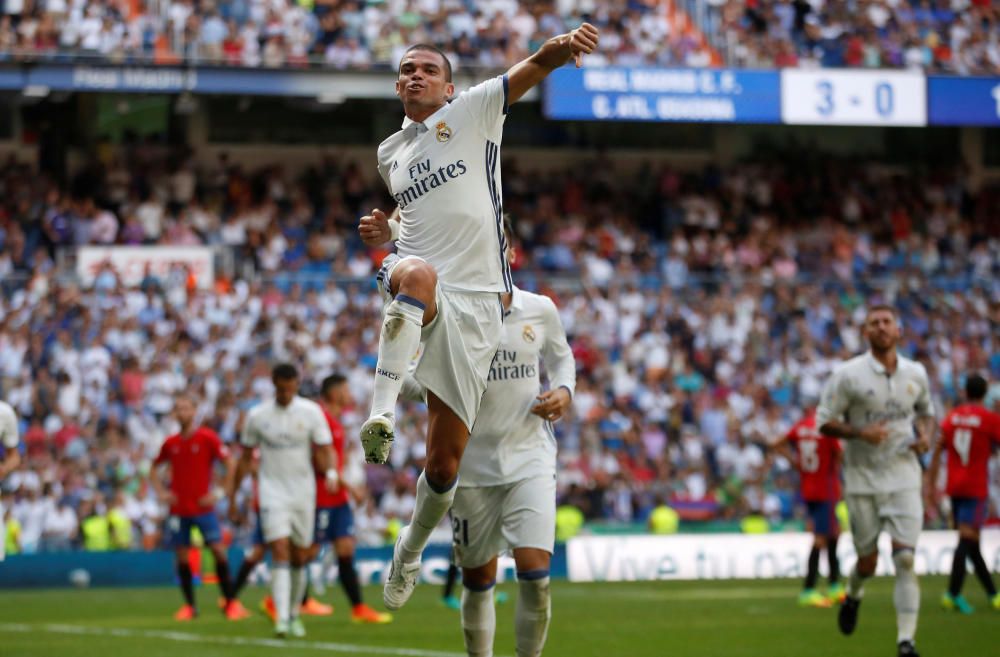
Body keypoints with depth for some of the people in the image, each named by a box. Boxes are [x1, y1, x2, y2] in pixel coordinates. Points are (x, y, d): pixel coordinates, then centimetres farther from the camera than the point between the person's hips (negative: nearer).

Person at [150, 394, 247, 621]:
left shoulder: (208, 438, -4)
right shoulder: (171, 443, 7)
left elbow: (230, 465, -5)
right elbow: (154, 469, 22)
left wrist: (216, 493, -9)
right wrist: (161, 492, 6)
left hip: (203, 506, -3)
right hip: (178, 508, 3)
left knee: (218, 550, -10)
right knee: (181, 556, 2)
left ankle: (230, 602, -2)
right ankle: (189, 605, 11)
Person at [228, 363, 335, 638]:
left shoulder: (311, 412, -1)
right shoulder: (257, 416, 1)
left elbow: (323, 450, -2)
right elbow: (245, 458, 9)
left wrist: (331, 472, -24)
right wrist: (233, 497, 10)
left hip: (303, 492, 2)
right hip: (272, 492, -2)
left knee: (299, 558, 9)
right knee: (280, 553, -17)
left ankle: (294, 615, 26)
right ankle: (281, 618, -24)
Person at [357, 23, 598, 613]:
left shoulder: (471, 112, 5)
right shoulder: (390, 153, 21)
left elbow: (530, 70, -10)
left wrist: (557, 50, -34)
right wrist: (386, 230, 14)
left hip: (476, 305, -2)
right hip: (417, 296, 2)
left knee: (445, 463, -1)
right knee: (418, 272, -40)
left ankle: (412, 548, 26)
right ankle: (382, 411, -46)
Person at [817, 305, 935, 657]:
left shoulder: (916, 374, 5)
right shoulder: (848, 375, -7)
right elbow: (824, 421, -5)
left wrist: (926, 434, 0)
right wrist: (860, 432, -21)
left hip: (904, 479, 1)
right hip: (862, 480, -1)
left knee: (905, 559, -11)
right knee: (867, 562, 7)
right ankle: (852, 596, 43)